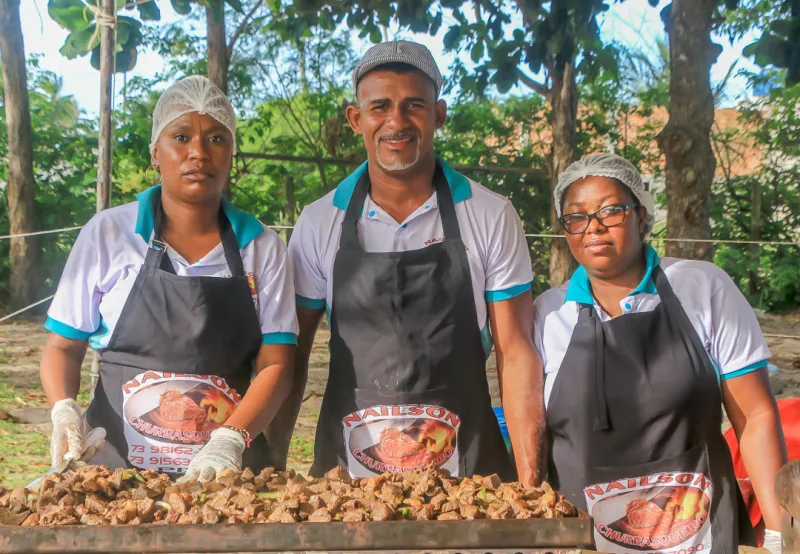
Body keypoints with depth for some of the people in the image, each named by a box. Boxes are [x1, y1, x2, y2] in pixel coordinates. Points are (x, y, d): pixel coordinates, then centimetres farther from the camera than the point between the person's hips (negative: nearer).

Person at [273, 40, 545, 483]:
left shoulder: (491, 217, -2)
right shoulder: (319, 224, 1)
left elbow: (515, 353, -3)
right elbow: (291, 355, 5)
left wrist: (529, 481, -10)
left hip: (468, 468, 0)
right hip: (344, 473, 1)